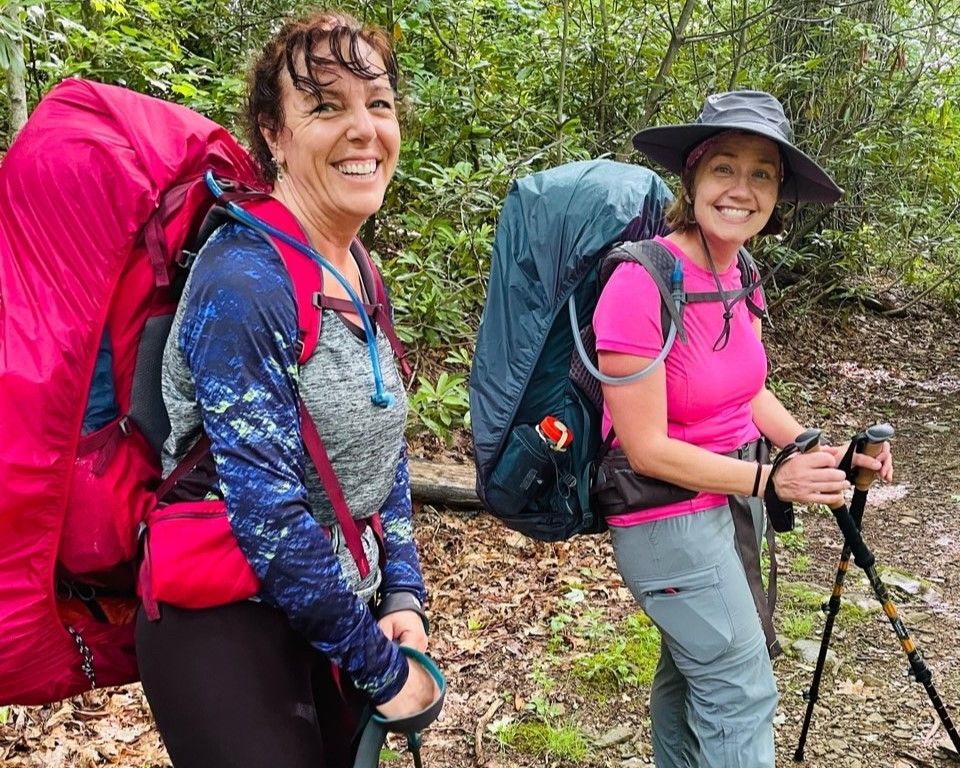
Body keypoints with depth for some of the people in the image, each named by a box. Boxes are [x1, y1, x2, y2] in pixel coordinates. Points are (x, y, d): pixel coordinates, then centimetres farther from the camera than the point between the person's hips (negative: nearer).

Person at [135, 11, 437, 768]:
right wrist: (382, 668, -15)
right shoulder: (241, 284, -22)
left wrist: (403, 597, 0)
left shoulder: (362, 275, 4)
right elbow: (270, 515, -24)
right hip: (227, 629, -8)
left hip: (332, 615, 8)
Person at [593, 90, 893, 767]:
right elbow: (647, 450, -23)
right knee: (743, 692, 1)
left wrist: (817, 451, -4)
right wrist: (770, 480, -19)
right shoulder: (641, 286, -25)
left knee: (692, 668, 25)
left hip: (734, 498, 8)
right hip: (669, 515, -8)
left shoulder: (738, 277, 0)